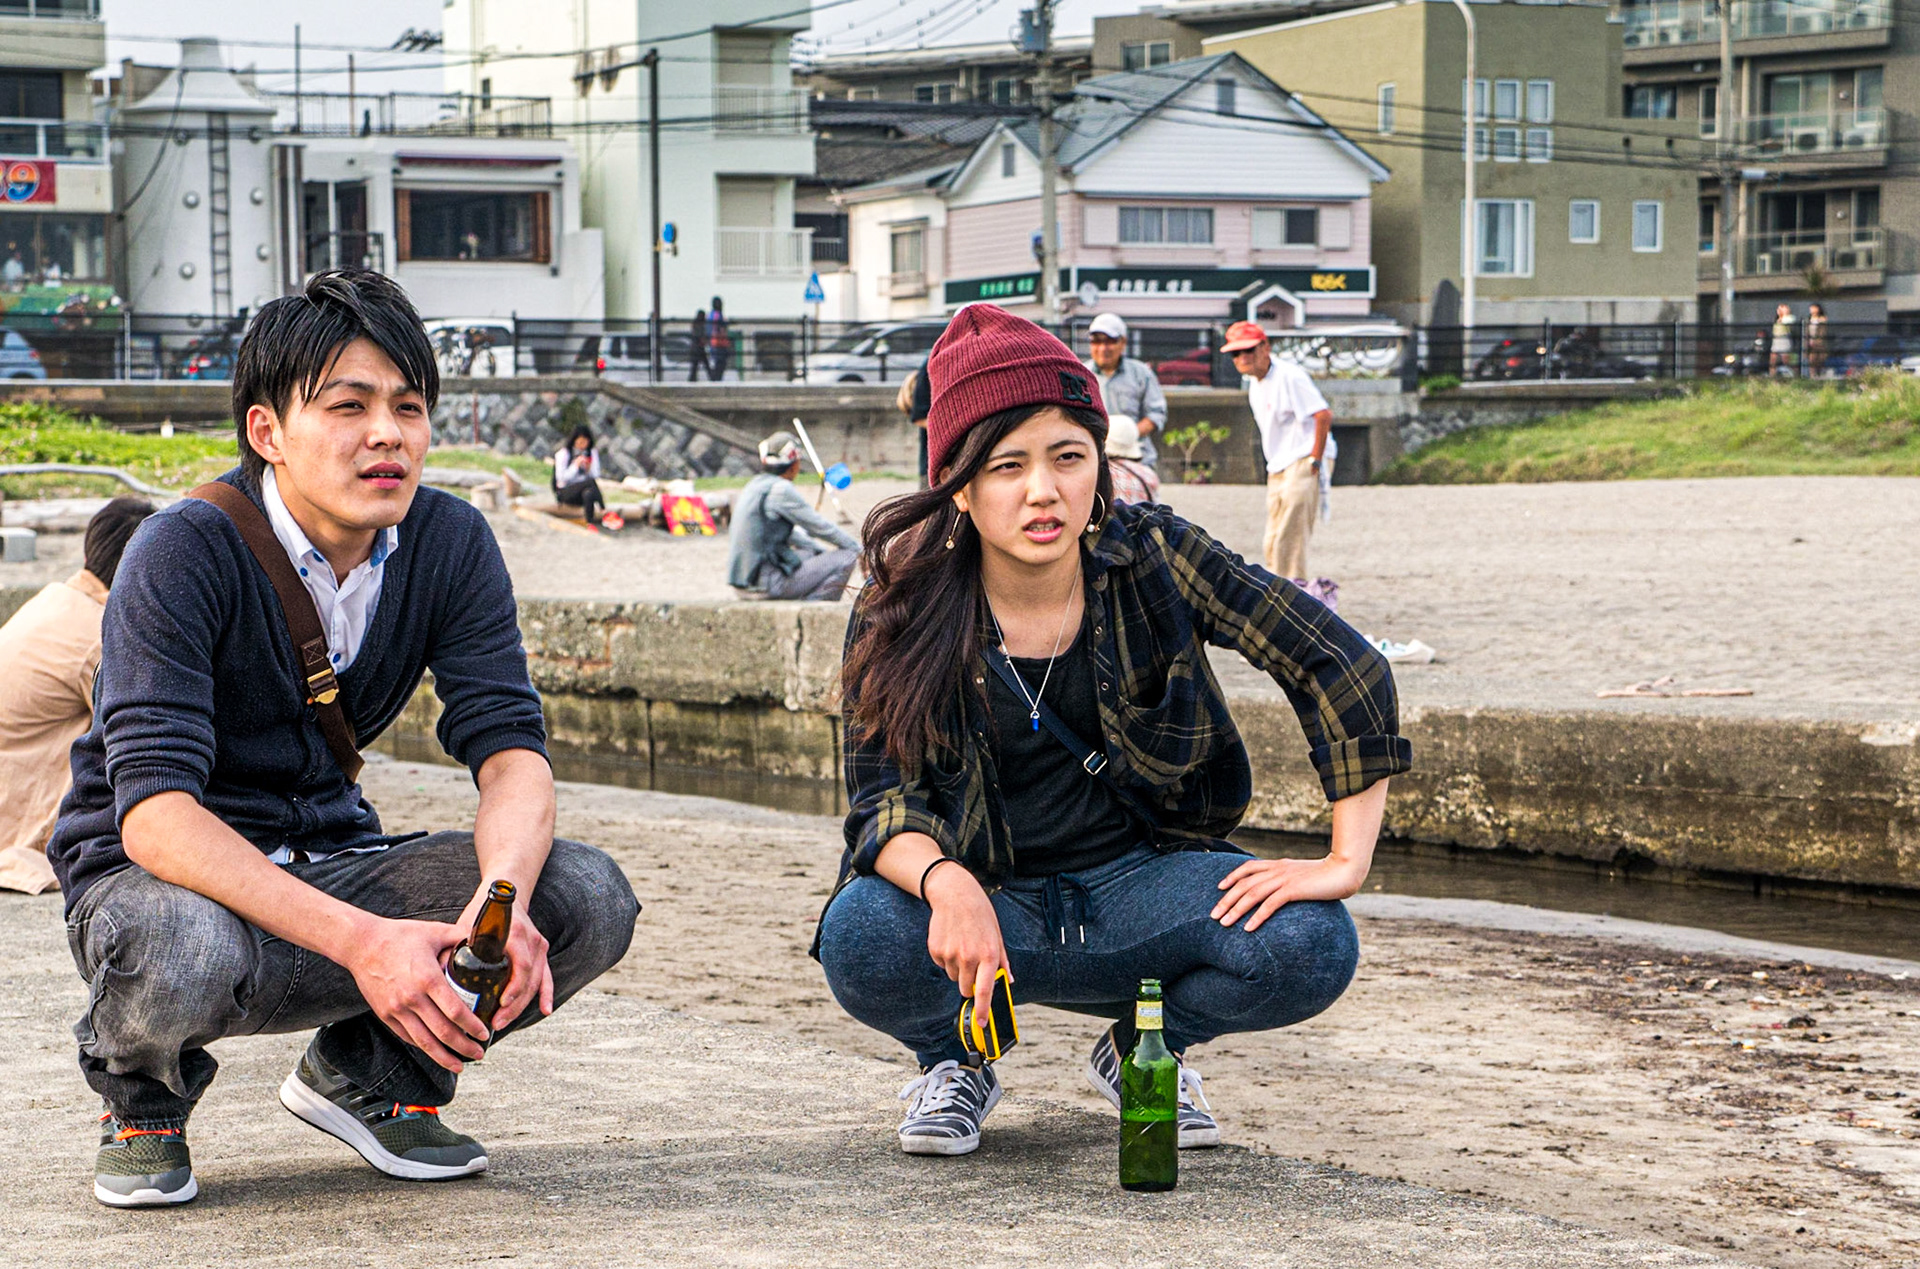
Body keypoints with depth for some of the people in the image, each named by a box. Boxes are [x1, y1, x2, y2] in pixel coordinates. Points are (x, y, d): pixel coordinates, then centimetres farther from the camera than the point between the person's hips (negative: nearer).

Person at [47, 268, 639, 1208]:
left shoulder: (451, 544, -5)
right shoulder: (183, 555, -21)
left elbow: (510, 746, -10)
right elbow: (154, 810, -30)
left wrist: (503, 898, -34)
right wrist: (357, 941, -43)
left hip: (334, 863, 5)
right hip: (156, 872, -4)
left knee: (589, 899, -19)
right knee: (178, 951, -41)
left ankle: (368, 1070, 8)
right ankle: (142, 1100, -2)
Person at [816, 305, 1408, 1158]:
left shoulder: (1153, 558, -11)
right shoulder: (901, 612, -11)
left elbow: (1343, 671, -11)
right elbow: (884, 800, -14)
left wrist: (1347, 861, -18)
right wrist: (946, 883, -37)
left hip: (1139, 878, 1)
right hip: (987, 897, -1)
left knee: (1308, 947, -28)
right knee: (862, 940, -34)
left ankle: (1145, 1048, 7)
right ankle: (952, 1058, 5)